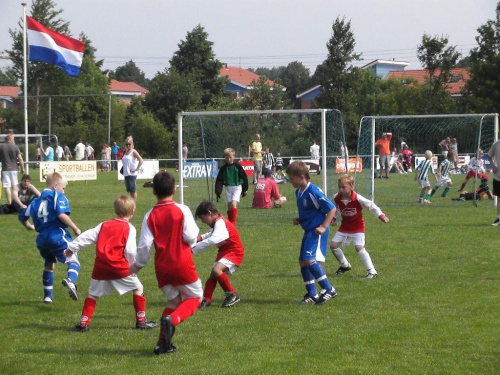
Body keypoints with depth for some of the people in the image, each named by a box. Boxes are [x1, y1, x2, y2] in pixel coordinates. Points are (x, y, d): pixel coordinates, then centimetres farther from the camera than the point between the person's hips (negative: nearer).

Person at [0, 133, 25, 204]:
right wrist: (22, 168, 1)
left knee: (7, 187, 0)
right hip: (14, 169, 1)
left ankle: (10, 203, -4)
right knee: (15, 185, 14)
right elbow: (20, 159, -6)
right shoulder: (15, 146, -4)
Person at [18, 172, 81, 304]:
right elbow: (62, 215, -16)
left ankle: (48, 295, 27)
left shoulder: (36, 201, 21)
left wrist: (29, 226, 48)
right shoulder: (58, 196, 0)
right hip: (58, 235, -7)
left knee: (49, 264, 25)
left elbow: (22, 216, 29)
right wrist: (75, 228, -8)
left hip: (42, 238, 7)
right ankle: (70, 280, -41)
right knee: (73, 261, -9)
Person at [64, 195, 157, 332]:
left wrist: (71, 248, 18)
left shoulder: (104, 225, 11)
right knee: (138, 288, 12)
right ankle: (141, 321, 11)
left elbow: (87, 236, 10)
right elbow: (130, 251, -8)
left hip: (100, 268, 4)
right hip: (119, 267, -4)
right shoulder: (129, 228, -2)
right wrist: (133, 265, 7)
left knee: (93, 294, 16)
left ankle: (84, 323, 7)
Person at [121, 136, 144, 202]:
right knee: (129, 190, 12)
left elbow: (141, 160, -15)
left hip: (132, 174, -7)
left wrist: (136, 169, -15)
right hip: (126, 174, 7)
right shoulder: (125, 152, 13)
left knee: (133, 190, -5)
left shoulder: (133, 152, -8)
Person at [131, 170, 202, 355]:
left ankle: (162, 344, 7)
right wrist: (193, 242, 11)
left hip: (162, 268, 4)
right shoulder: (182, 210, -7)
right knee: (195, 297, 12)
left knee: (173, 302, 18)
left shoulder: (150, 216, -1)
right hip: (183, 264, -3)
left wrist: (138, 265, 12)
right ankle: (173, 319, -19)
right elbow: (191, 236, -13)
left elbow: (145, 245, -3)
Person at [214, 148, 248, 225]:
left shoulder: (237, 166, -5)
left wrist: (245, 189, 4)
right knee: (229, 206, 6)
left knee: (234, 204, -18)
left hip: (237, 187, -4)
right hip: (228, 188, 4)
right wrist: (218, 192, -5)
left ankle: (233, 222, -17)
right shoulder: (223, 168, 2)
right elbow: (219, 180, 4)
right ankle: (230, 221, 15)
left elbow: (244, 177, 2)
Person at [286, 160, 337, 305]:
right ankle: (312, 294, 19)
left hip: (317, 231, -10)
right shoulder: (299, 192, 9)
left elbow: (332, 208, -17)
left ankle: (328, 290, -11)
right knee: (303, 262, 10)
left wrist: (323, 226, -19)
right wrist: (299, 220, 7)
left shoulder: (313, 192, -19)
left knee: (310, 259, -20)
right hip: (308, 231, 10)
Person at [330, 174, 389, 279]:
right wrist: (333, 218, -2)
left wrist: (381, 215, -25)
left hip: (357, 227, -5)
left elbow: (371, 205, -17)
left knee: (359, 247, -20)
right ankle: (345, 265, 28)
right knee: (333, 245, 3)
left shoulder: (357, 199, -27)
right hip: (345, 226, 6)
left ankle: (372, 272, -15)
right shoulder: (336, 198, -14)